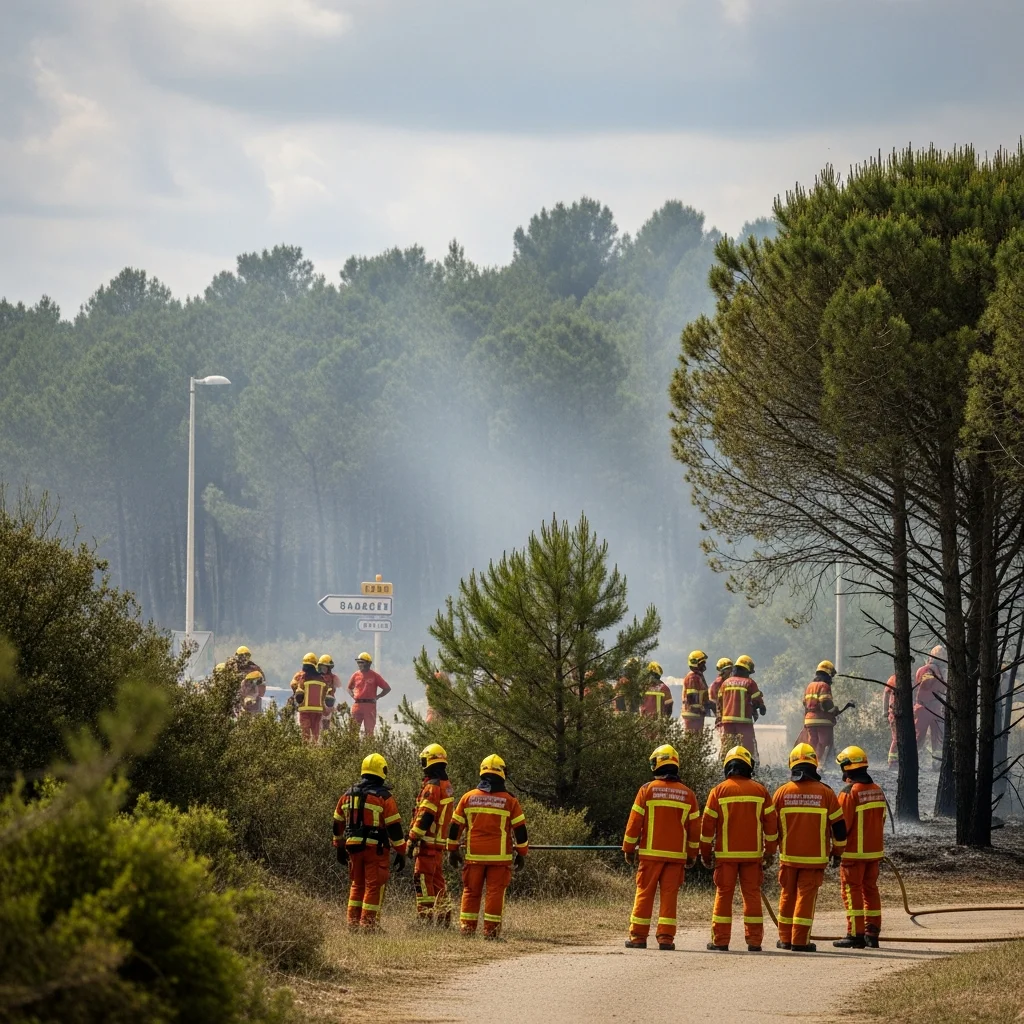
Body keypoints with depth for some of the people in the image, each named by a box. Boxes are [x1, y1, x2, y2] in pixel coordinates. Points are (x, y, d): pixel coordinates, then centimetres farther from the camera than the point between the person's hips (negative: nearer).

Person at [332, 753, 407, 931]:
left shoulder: (347, 795, 10)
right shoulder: (384, 797, -8)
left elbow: (338, 824, 18)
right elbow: (394, 827, -10)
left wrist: (339, 847, 28)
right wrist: (401, 852, -5)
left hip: (353, 847, 6)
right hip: (376, 849, -5)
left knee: (357, 885, 17)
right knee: (374, 887, -1)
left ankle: (353, 924, 16)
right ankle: (368, 926, -3)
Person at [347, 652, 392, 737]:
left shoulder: (374, 676, 1)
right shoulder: (355, 675, 10)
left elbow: (387, 689, 6)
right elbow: (349, 688, 28)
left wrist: (377, 697, 0)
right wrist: (353, 696, 10)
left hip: (370, 704, -3)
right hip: (357, 704, 3)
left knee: (369, 730, 1)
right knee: (354, 729, -2)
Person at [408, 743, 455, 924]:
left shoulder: (432, 787, -14)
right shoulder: (447, 786, 15)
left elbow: (425, 816, -19)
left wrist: (413, 838, -16)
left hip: (427, 841, -9)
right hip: (440, 842, 9)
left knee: (422, 878, -7)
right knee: (437, 879, 14)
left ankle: (425, 916, -10)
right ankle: (444, 917, 16)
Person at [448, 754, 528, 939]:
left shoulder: (468, 798, 3)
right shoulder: (509, 801, -2)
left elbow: (455, 827, 8)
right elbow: (520, 830, 0)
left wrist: (453, 850, 17)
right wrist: (522, 853, 10)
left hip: (474, 855, 2)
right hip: (499, 856, -2)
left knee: (471, 891, 9)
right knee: (495, 893, 0)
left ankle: (467, 928, 6)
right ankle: (491, 931, -2)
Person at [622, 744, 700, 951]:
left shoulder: (647, 790, -3)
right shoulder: (687, 794, 5)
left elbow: (634, 822, -2)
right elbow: (695, 828, 9)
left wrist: (628, 849, 7)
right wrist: (692, 855, 18)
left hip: (650, 853, -2)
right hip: (676, 855, 2)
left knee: (644, 894, 3)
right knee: (669, 895, 4)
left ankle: (638, 936, 3)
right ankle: (666, 937, -1)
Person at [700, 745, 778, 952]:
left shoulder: (719, 791, -1)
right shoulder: (760, 791, 3)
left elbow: (708, 825, 0)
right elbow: (771, 824, 4)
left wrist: (706, 853, 9)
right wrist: (769, 852, 13)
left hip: (726, 854, -1)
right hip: (753, 853, 1)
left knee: (723, 895, 4)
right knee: (752, 895, 5)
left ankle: (720, 940, 2)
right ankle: (754, 941, 4)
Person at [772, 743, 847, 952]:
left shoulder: (782, 792, -1)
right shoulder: (825, 793, -5)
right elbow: (838, 825, 0)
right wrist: (837, 852, 12)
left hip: (788, 856, 2)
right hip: (815, 856, -2)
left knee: (787, 895, 13)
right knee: (806, 896, 1)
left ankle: (785, 938, 16)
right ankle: (800, 940, -2)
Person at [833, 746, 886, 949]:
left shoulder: (849, 792, -15)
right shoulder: (877, 791, 8)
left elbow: (842, 825, -15)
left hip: (854, 852, -7)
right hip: (874, 851, 7)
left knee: (852, 891, -1)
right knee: (870, 890, 12)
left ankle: (855, 934, -3)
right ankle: (872, 934, 13)